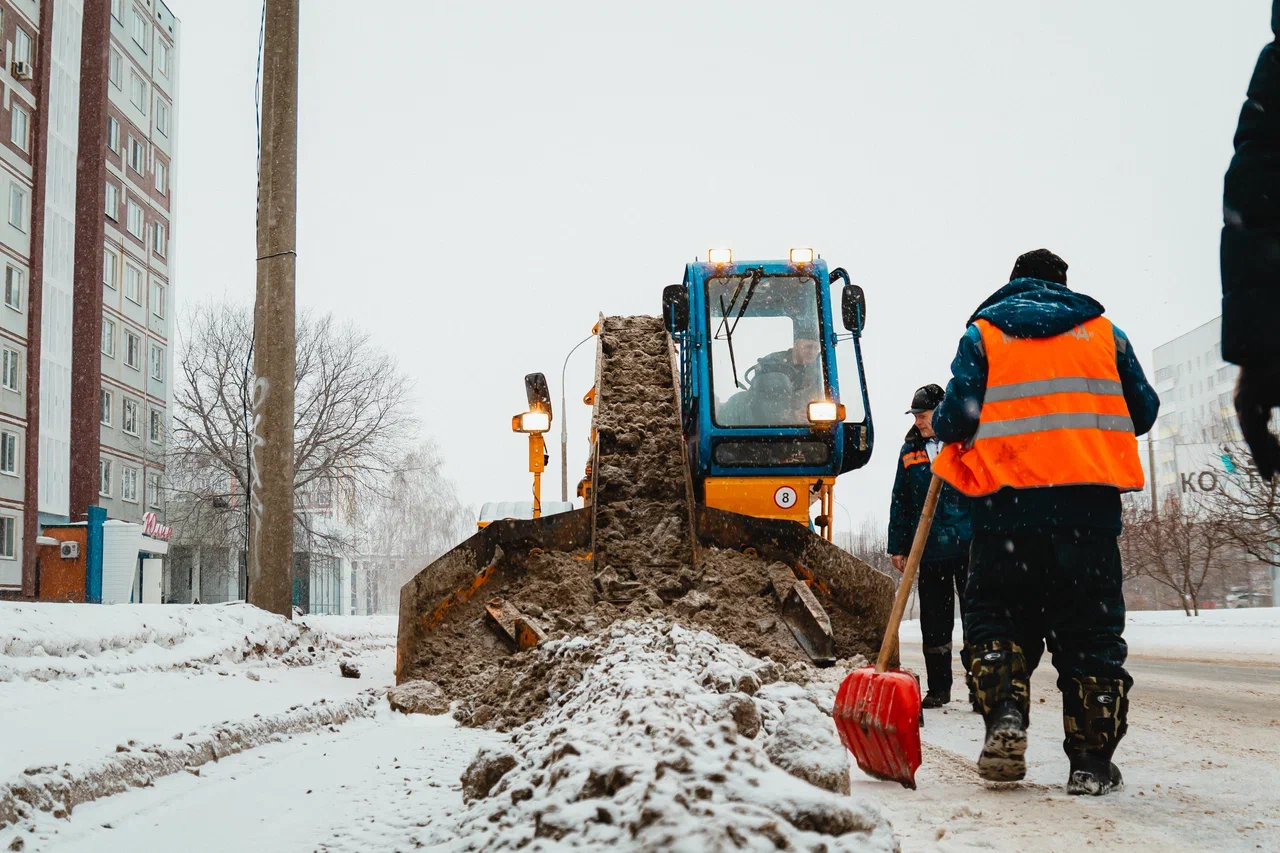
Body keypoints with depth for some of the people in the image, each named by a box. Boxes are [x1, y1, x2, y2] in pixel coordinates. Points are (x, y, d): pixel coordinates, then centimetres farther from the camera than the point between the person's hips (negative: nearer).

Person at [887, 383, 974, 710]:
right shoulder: (910, 451, 12)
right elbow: (900, 502, 15)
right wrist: (898, 546, 11)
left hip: (969, 547, -3)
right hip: (929, 550, 4)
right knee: (934, 622, 9)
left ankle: (979, 685, 5)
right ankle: (938, 687, 18)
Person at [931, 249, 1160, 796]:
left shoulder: (983, 332, 6)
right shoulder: (1103, 331, 13)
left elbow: (957, 417, -3)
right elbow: (1143, 412, 16)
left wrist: (945, 430, 19)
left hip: (1007, 501, -1)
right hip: (1089, 502, 1)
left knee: (996, 615, 12)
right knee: (1090, 628, 7)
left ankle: (1005, 714, -11)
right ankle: (1092, 761, 5)